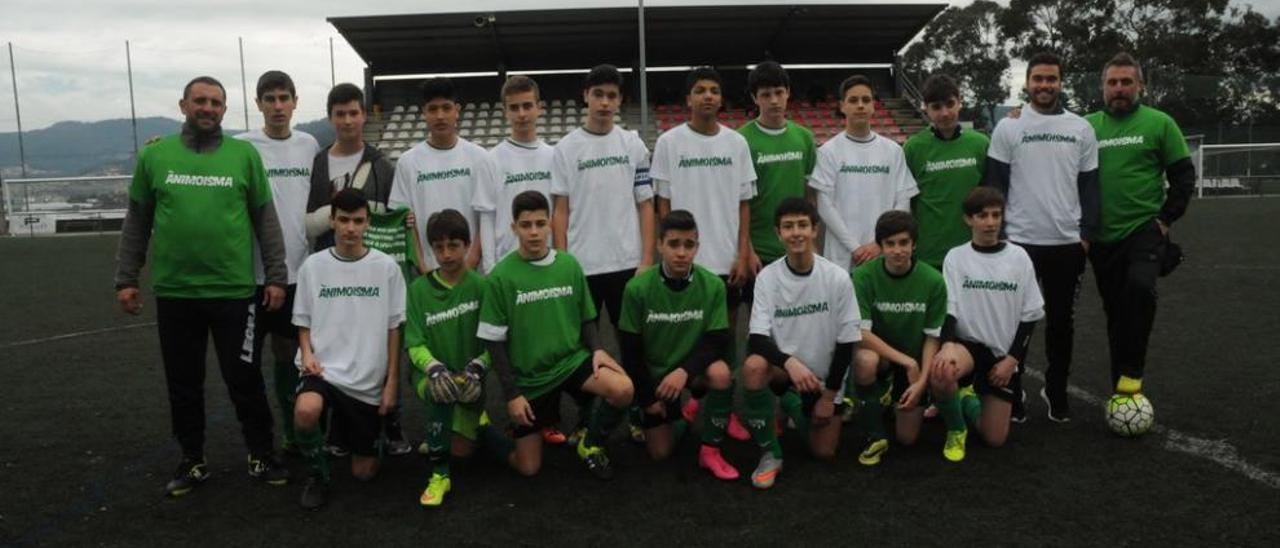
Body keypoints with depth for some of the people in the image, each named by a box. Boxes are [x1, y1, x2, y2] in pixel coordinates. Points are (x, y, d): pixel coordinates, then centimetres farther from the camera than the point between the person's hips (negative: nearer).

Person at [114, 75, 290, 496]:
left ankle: (261, 457, 21)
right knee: (183, 383, 12)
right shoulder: (154, 155, 4)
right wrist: (126, 278, 6)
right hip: (173, 292, 2)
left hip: (234, 291, -2)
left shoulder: (245, 154, 0)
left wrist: (276, 276, -3)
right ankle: (192, 461, 28)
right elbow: (137, 221, 9)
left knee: (244, 380, 6)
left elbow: (265, 219, 1)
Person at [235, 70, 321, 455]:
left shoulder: (309, 145, 7)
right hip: (251, 269, -3)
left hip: (297, 268, 3)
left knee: (288, 351, 14)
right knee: (248, 353, 6)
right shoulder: (241, 146, -4)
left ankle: (293, 430, 24)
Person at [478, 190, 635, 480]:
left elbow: (586, 318, 8)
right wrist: (511, 393, -10)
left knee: (623, 389, -28)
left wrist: (596, 349, -12)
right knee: (529, 468, 1)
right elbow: (494, 340, -7)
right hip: (528, 376, -2)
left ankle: (591, 444, 1)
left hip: (572, 359, 2)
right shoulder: (501, 276, -11)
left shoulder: (569, 265, -3)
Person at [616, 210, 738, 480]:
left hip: (693, 368, 0)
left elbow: (718, 341, -15)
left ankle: (710, 450, -11)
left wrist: (684, 371, -31)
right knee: (660, 452, -2)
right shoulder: (637, 288, -18)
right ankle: (679, 416, 34)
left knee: (721, 374, -33)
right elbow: (630, 350, -10)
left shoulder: (713, 285, -17)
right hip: (653, 372, 0)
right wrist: (647, 397, -8)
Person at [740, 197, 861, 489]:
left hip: (824, 375, 1)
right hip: (783, 367, -1)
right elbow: (757, 339, -19)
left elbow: (846, 342, -7)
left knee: (824, 452, -2)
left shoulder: (838, 278, -14)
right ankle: (770, 454, -14)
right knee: (753, 366, -34)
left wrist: (829, 395, -6)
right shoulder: (767, 277, -13)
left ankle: (796, 409, 32)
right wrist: (790, 362, -38)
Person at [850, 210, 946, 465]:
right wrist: (906, 361, -28)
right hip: (879, 351, -1)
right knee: (865, 360, -39)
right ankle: (875, 437, -18)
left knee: (907, 438, -2)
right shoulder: (864, 275, -22)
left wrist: (922, 380, -18)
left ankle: (897, 396, 33)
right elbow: (861, 332, -24)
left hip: (914, 359, 1)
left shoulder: (933, 281, -17)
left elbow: (933, 336, -9)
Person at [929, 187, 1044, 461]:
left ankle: (966, 399, 34)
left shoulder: (1018, 257, 1)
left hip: (1004, 353, 2)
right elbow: (948, 309, -9)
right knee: (940, 373, -38)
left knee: (995, 438, -1)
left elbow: (1030, 314, 3)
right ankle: (956, 428, -5)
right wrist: (948, 344, -29)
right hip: (968, 343, -2)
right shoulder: (956, 257, -3)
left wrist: (1012, 359, -6)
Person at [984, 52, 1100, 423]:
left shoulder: (1081, 129, 7)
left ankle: (1057, 394, 24)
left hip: (1067, 243, 2)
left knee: (1061, 321, 10)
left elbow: (1090, 185, 8)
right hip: (1019, 241, -2)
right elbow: (995, 185, -1)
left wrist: (1087, 234, 0)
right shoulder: (1008, 128, 0)